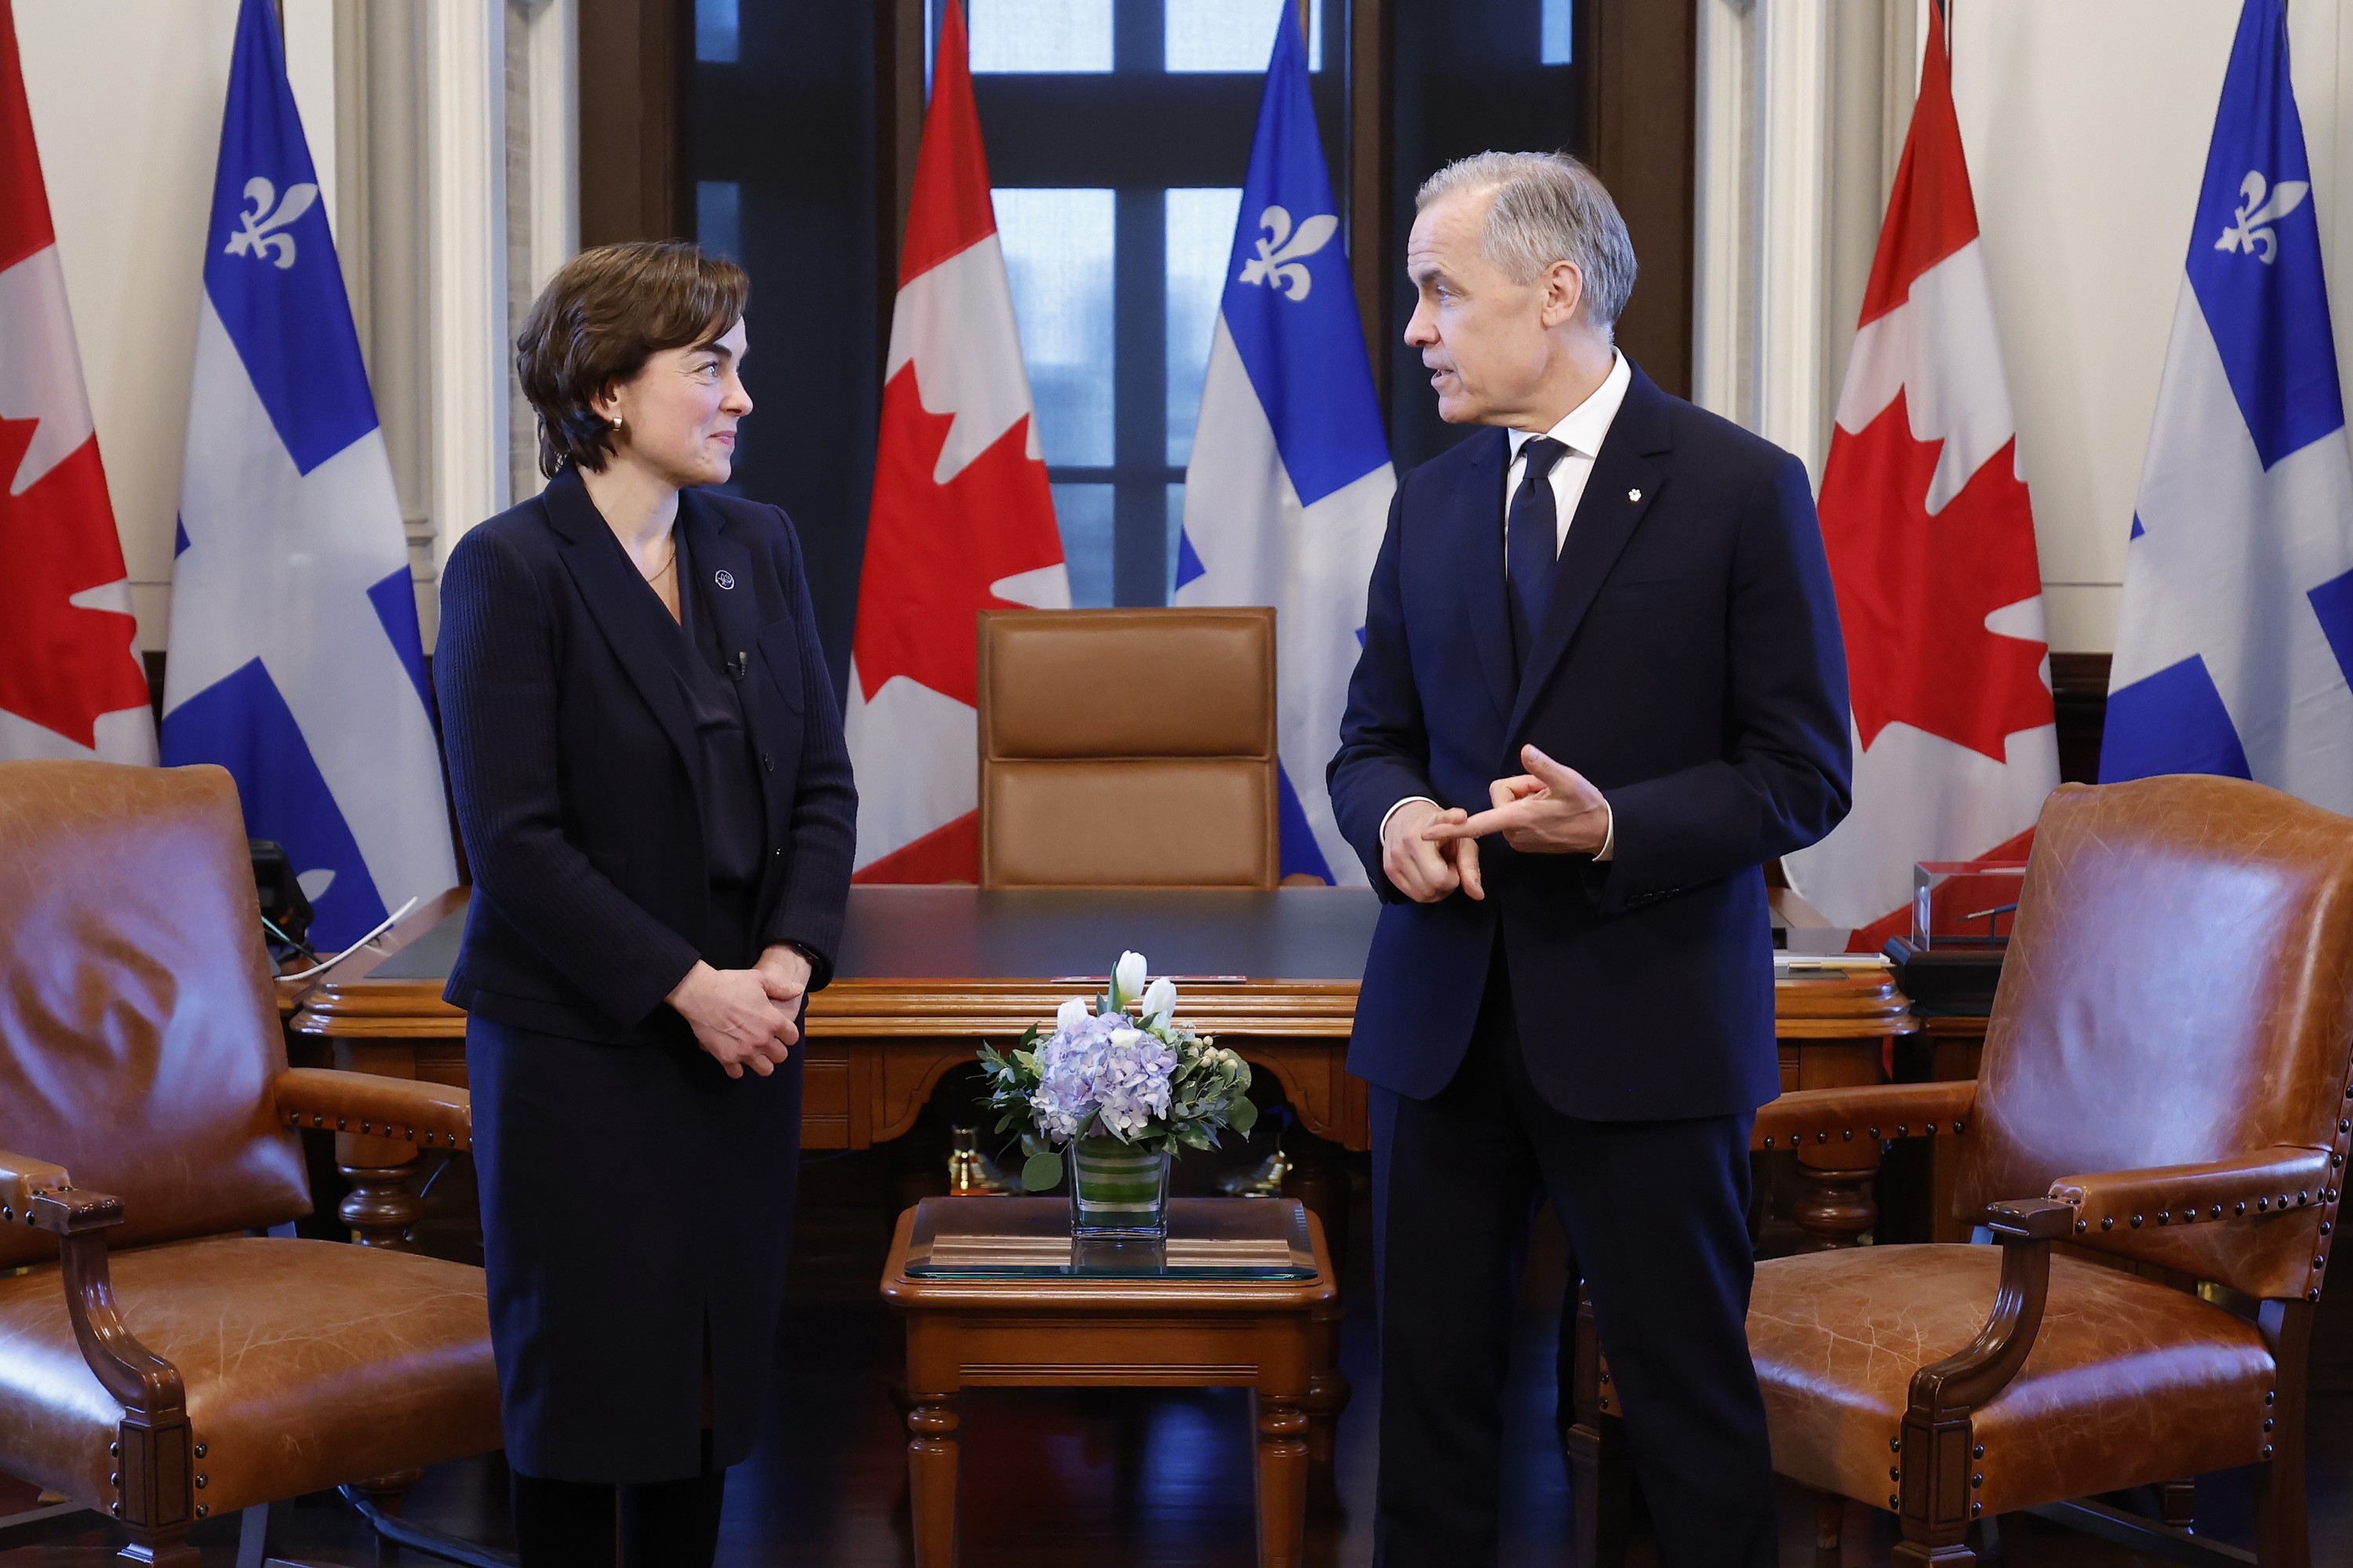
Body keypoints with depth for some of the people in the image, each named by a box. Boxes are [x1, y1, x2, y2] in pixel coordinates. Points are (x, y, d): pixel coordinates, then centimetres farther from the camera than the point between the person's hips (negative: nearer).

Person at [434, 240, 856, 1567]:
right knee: (587, 1376, 5)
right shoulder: (509, 570, -10)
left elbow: (823, 781, 8)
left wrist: (791, 958, -7)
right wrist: (686, 989, -16)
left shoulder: (760, 546, 7)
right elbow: (516, 843, -14)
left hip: (744, 1041, 5)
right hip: (579, 1048, -5)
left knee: (714, 1374, 10)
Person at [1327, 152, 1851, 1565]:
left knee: (1689, 1393, 5)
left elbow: (1804, 774, -7)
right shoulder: (1431, 503, 10)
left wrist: (1618, 826, -22)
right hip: (1441, 1014, 5)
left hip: (1643, 1018, -5)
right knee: (1430, 1375, 11)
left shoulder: (1741, 487, -6)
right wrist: (1392, 814, -8)